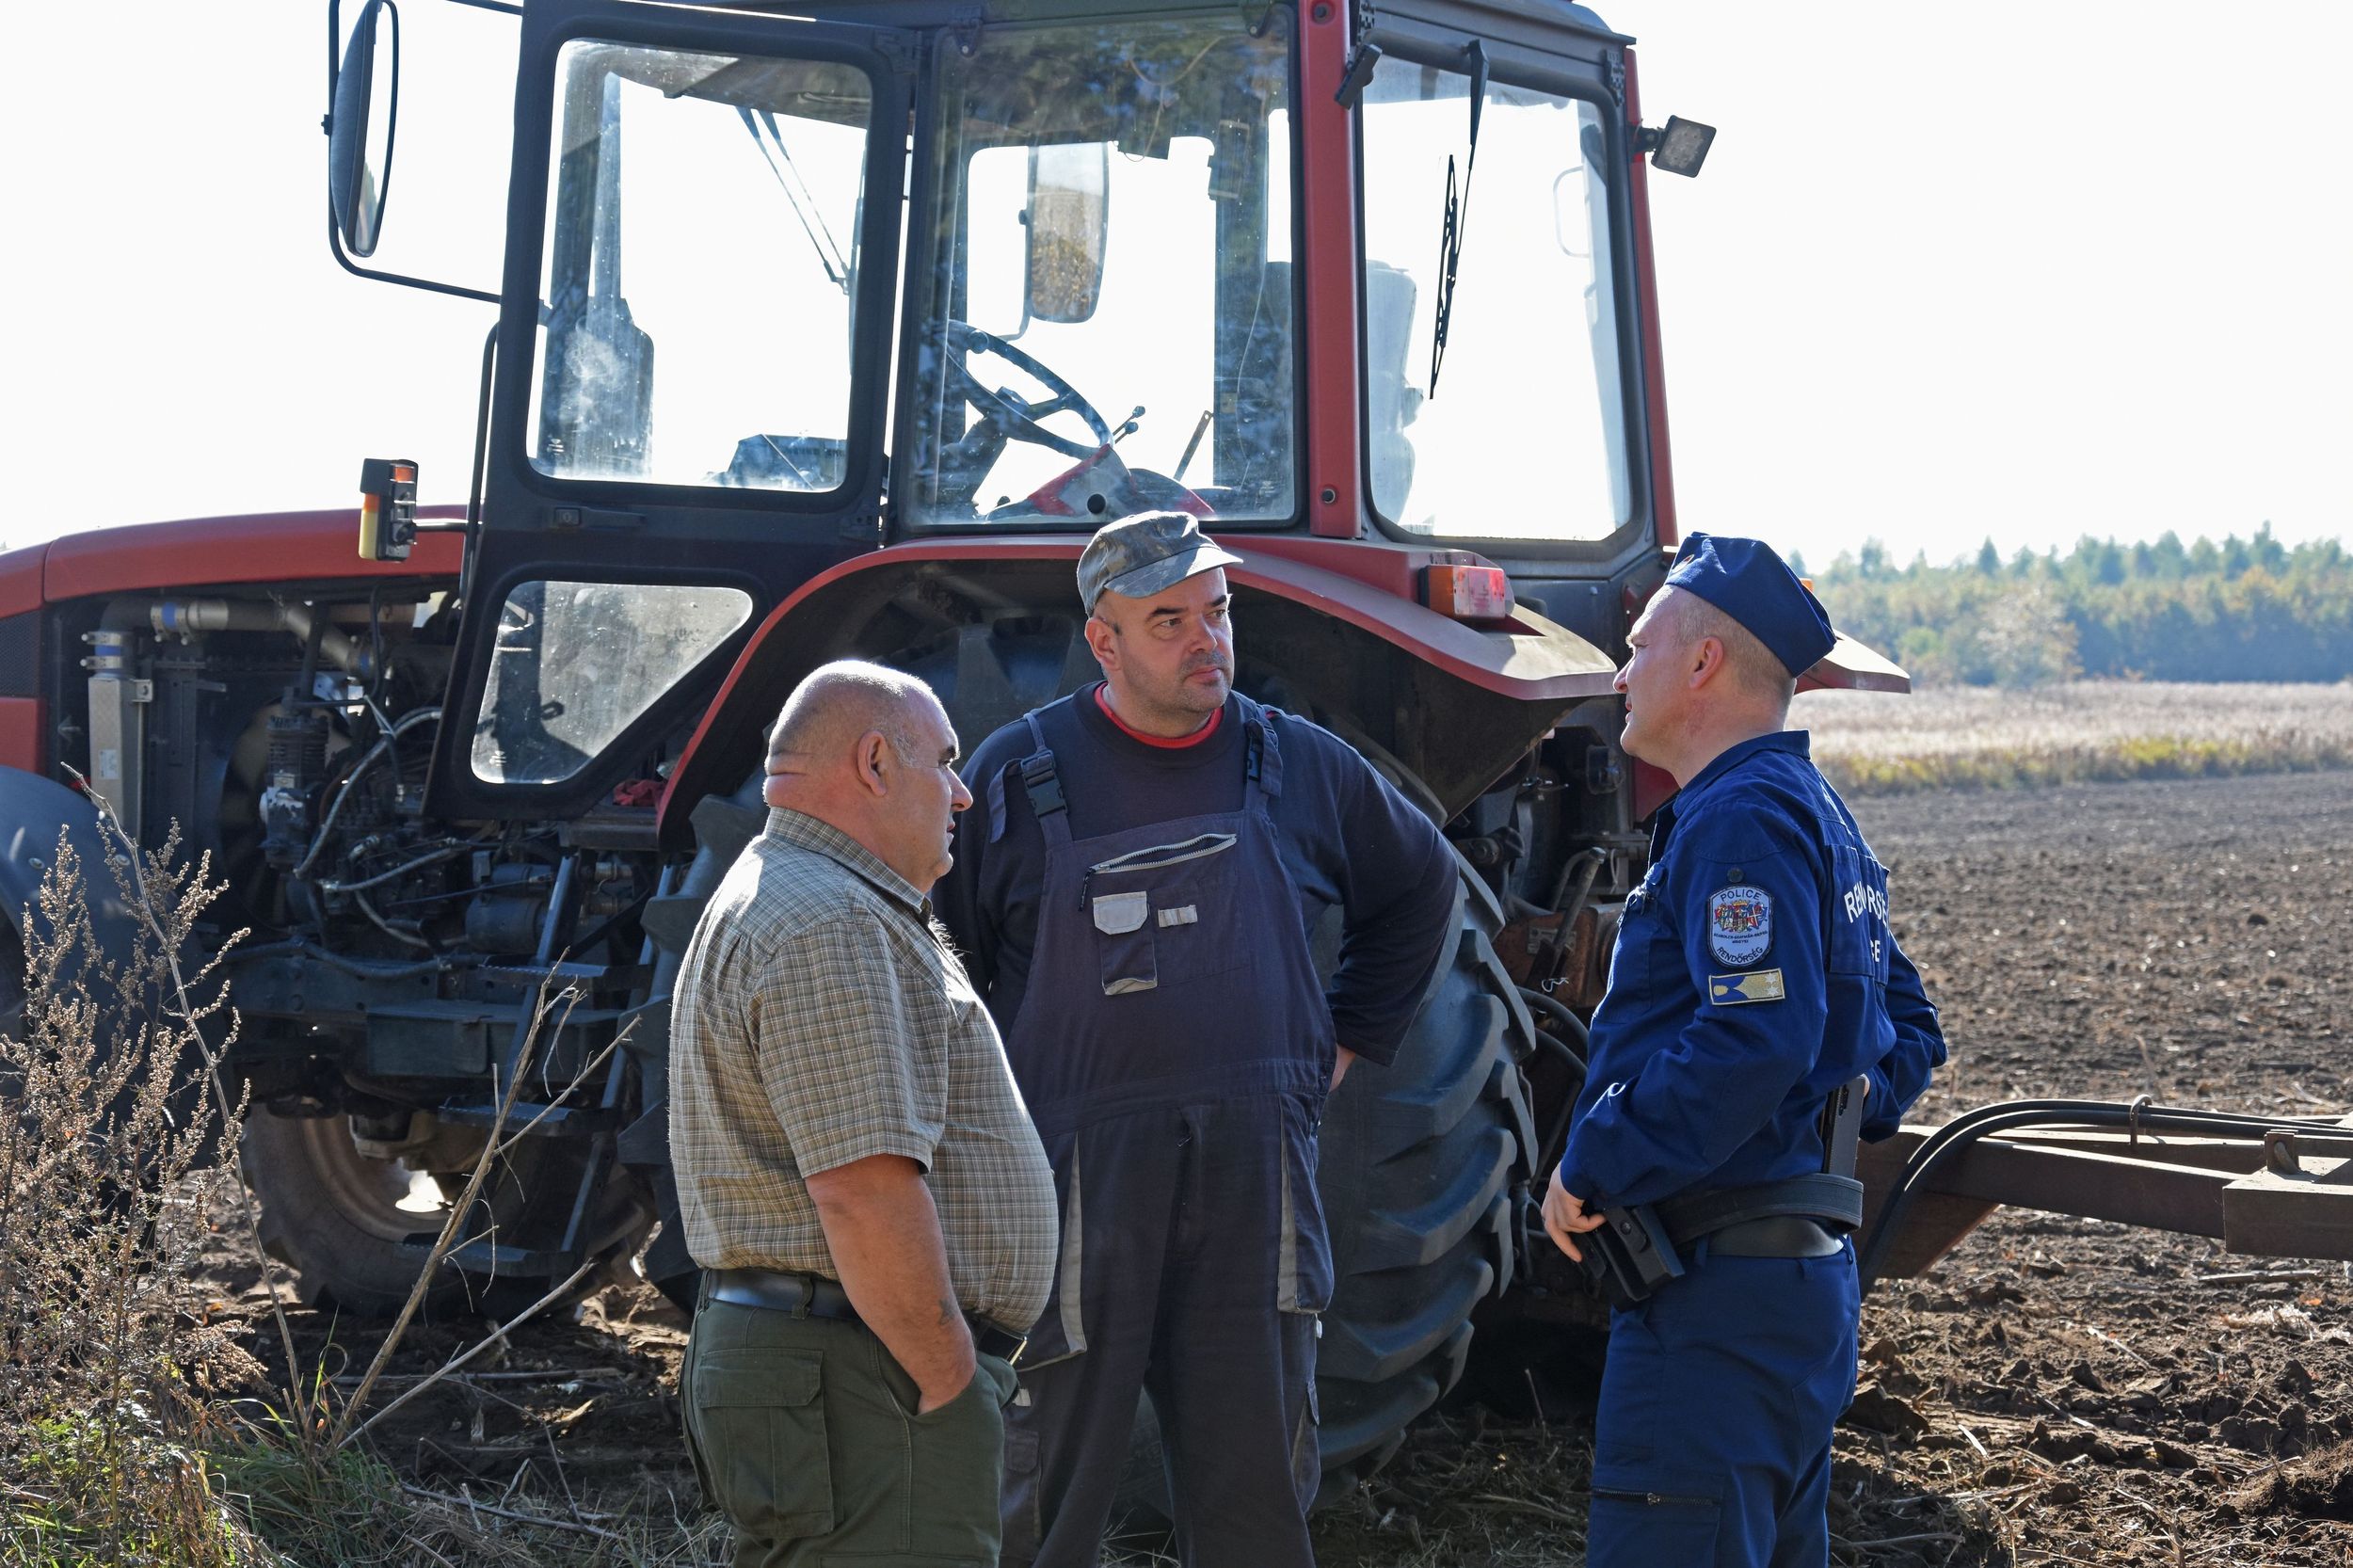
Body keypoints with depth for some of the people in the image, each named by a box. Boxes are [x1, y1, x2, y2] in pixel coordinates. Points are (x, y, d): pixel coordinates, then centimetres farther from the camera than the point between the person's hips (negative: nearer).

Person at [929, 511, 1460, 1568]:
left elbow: (1418, 887, 24)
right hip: (1076, 1176, -2)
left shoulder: (1297, 765, 7)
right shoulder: (1016, 775, 0)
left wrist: (1349, 1039, 19)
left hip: (1253, 1179, 2)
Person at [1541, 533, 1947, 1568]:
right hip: (1805, 1273, 11)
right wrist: (1832, 1120, 13)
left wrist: (1595, 1169, -20)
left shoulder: (1741, 819, -15)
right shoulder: (1812, 813, 19)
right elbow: (1908, 1034, 25)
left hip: (1720, 1291, -11)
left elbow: (1752, 1043, -28)